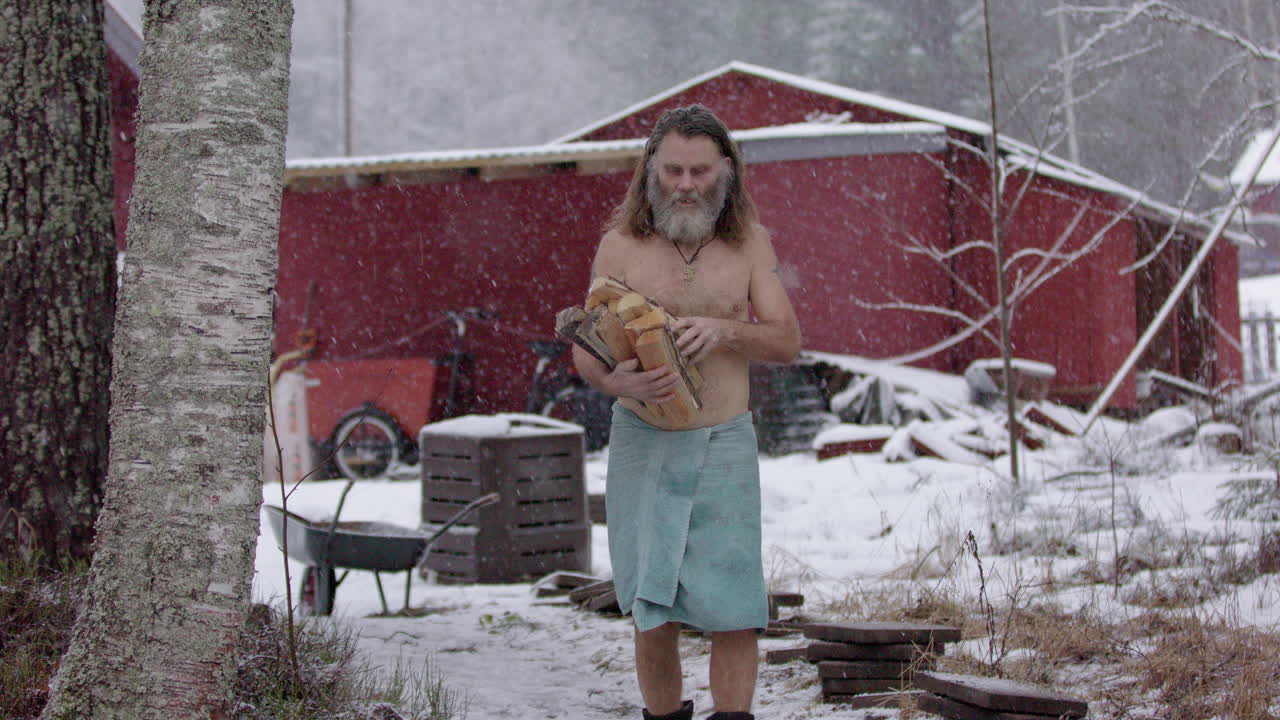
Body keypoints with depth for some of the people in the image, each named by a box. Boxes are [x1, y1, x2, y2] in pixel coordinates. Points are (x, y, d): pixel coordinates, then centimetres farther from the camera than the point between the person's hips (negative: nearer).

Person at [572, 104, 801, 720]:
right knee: (654, 614, 0)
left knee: (735, 610, -6)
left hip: (726, 444, 1)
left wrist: (724, 330, -17)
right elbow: (585, 351, 1)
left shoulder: (748, 242, 5)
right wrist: (621, 382, -23)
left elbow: (787, 343, 3)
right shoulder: (620, 245, 1)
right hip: (643, 445, 0)